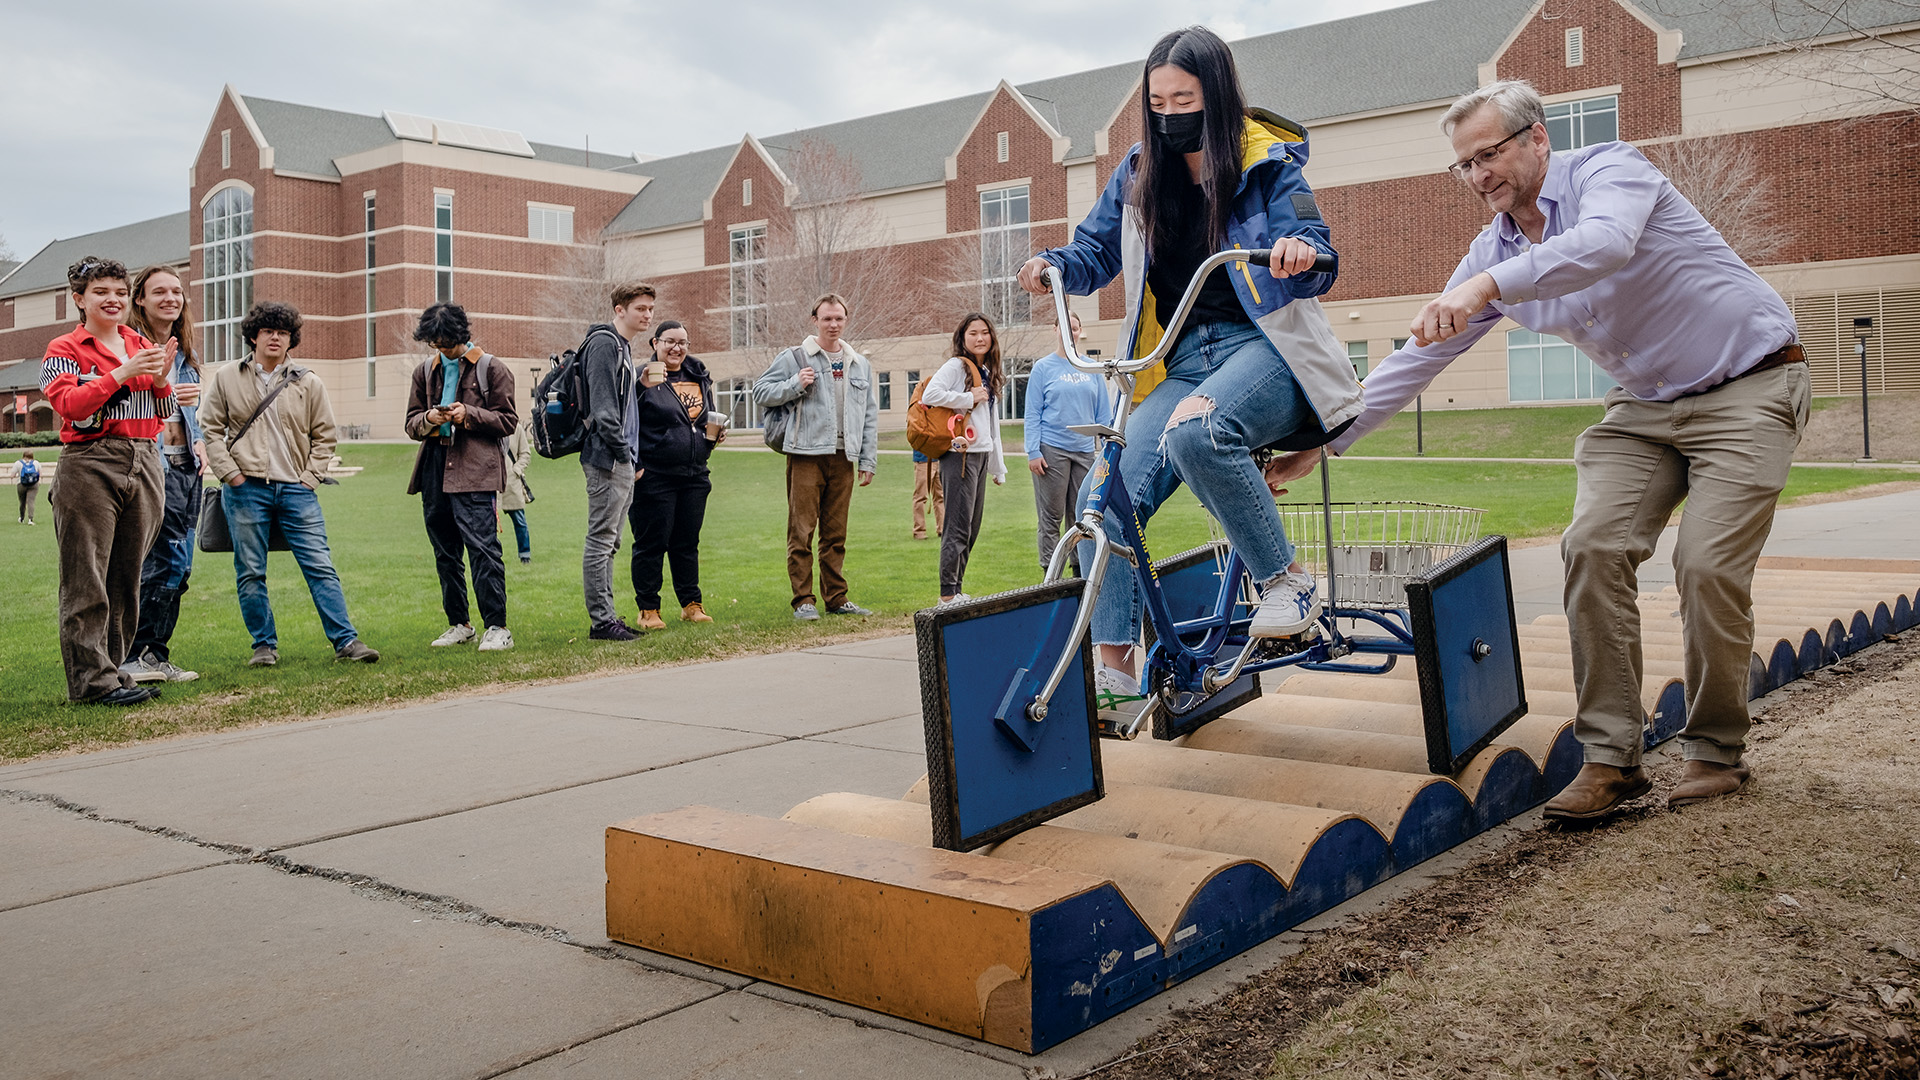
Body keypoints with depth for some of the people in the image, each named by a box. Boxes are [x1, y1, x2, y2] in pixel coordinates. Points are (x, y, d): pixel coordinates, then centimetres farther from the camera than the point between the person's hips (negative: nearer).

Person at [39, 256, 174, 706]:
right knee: (87, 581, -6)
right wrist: (123, 373, -18)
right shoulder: (63, 350, 2)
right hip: (89, 467, -5)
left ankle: (113, 666, 16)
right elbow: (70, 405, -13)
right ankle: (92, 679, -5)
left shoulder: (143, 346, 18)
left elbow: (162, 414, 18)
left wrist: (161, 378, -2)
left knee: (126, 577, 8)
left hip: (143, 465, 5)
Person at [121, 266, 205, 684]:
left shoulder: (185, 353, 19)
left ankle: (153, 655, 15)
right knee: (169, 560, -13)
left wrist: (199, 442, 10)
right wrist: (165, 399, -23)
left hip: (187, 467, 8)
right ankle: (138, 655, -4)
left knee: (177, 566, 7)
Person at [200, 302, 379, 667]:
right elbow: (211, 428, 7)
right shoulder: (226, 378, 7)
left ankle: (345, 641, -3)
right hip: (246, 489, 0)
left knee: (320, 567, -4)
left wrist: (310, 478, 1)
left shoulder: (309, 384, 8)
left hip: (296, 490, 0)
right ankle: (265, 645, 14)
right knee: (250, 572, 4)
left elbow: (323, 436, 11)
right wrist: (230, 474, -3)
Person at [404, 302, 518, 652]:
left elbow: (508, 421, 1)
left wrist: (469, 415, -14)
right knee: (445, 553, 10)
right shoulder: (425, 372, 17)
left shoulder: (492, 369, 3)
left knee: (483, 547, -13)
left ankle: (496, 627, -10)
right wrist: (428, 419, -5)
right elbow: (412, 424, 18)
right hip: (434, 470, 6)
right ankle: (458, 624, 21)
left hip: (474, 472, -6)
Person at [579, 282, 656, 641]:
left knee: (609, 542, 13)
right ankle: (601, 621, -4)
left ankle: (606, 615, 19)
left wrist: (630, 455, 16)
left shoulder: (622, 346, 20)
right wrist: (623, 452, -18)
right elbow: (602, 405, -19)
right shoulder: (604, 343, -11)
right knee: (601, 540, -6)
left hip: (621, 461, 10)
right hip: (607, 459, -10)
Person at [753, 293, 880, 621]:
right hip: (806, 455, -4)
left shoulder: (860, 365, 16)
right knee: (802, 531, -4)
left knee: (836, 533, 8)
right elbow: (761, 392, 3)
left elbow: (870, 416, 17)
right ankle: (803, 600, 1)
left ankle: (837, 597, 15)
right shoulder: (794, 357, 3)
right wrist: (795, 384, -11)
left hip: (842, 458, 4)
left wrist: (868, 460, 10)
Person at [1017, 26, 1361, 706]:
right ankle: (1112, 666, -11)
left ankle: (1287, 581, -20)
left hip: (1262, 345, -5)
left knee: (1195, 432, -39)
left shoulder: (1268, 163, 0)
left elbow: (1314, 254, -10)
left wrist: (1303, 252, -35)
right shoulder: (1140, 173, 13)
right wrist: (1056, 266, -4)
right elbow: (1096, 250, 19)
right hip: (1181, 362, 5)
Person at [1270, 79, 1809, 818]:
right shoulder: (1494, 251, 2)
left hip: (1748, 389, -6)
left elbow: (1604, 245, -41)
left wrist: (1487, 285, -53)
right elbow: (1418, 357, 2)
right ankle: (1611, 758, -7)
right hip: (1645, 406, 6)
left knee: (1707, 564, -17)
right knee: (1593, 546, -14)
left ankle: (1715, 753, 4)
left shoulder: (1610, 170, -16)